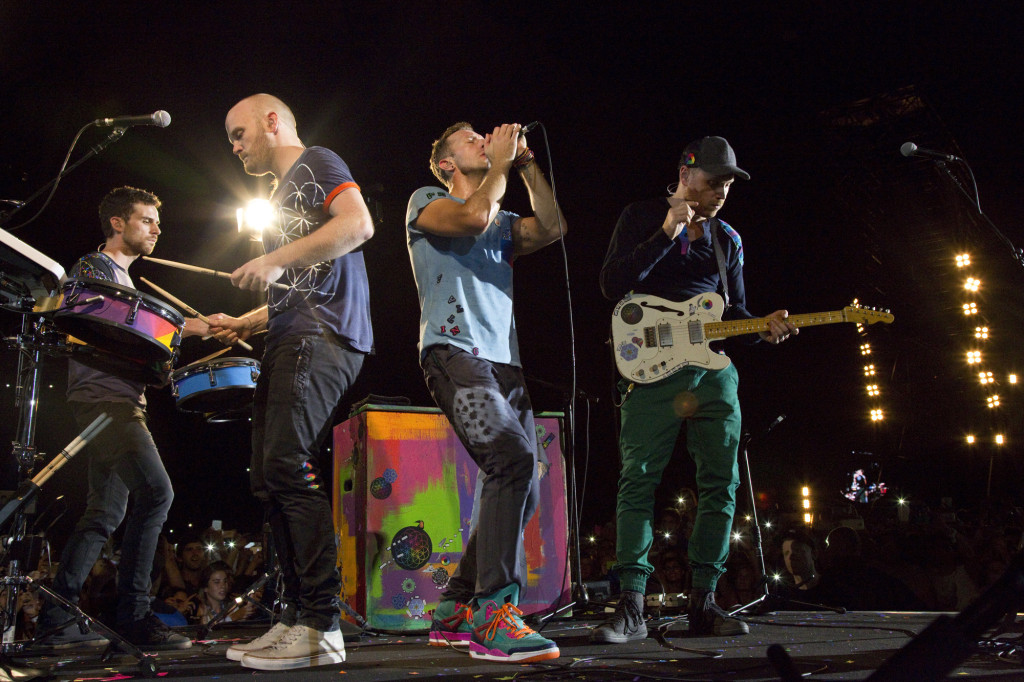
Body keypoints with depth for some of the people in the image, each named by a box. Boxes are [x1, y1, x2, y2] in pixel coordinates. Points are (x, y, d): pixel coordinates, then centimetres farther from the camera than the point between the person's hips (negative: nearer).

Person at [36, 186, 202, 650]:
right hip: (102, 398, -10)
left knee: (106, 512, 7)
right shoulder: (93, 267, 0)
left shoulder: (123, 279, 29)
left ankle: (57, 618, 10)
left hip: (121, 402, 10)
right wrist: (183, 328, -17)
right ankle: (134, 616, -19)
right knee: (156, 492, -22)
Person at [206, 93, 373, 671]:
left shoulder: (316, 163, 5)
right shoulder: (284, 196, 32)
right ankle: (298, 618, 7)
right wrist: (246, 323, 21)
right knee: (273, 478, 4)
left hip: (322, 335, -10)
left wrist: (277, 259, -17)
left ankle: (322, 628, -20)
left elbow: (358, 224, -15)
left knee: (289, 465, -21)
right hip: (290, 341, 10)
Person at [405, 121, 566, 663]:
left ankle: (456, 611, 11)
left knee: (520, 491, 0)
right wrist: (501, 161, 4)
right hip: (454, 351, -7)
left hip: (504, 363, 8)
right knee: (512, 457, -28)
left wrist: (526, 164, 14)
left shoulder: (504, 224, 28)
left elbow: (552, 228, 10)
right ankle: (492, 612, -27)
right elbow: (475, 215, -10)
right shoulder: (426, 201, 11)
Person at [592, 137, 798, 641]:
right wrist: (668, 234, -12)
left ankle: (703, 602, 9)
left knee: (720, 482, 1)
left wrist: (764, 328, -1)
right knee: (638, 480, -9)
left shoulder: (728, 239, 19)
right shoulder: (642, 217, 5)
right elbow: (612, 285, -8)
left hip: (713, 368, 5)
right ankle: (631, 608, -6)